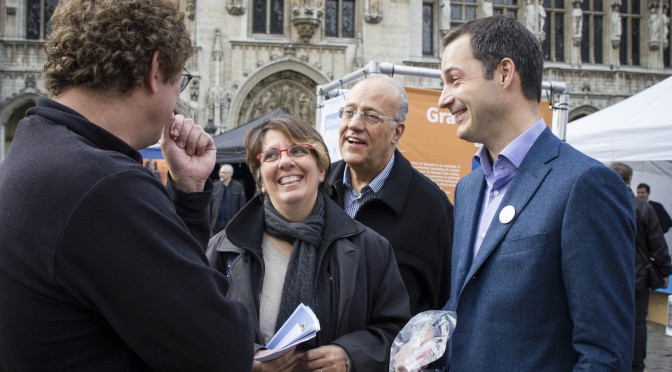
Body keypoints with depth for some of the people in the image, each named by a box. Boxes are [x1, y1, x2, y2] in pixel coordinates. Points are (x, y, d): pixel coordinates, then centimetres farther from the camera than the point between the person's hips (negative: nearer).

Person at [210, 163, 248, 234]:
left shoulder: (238, 187, 0)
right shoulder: (215, 186, 7)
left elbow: (242, 206, -3)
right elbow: (210, 205, 6)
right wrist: (209, 222, 0)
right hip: (217, 223, 3)